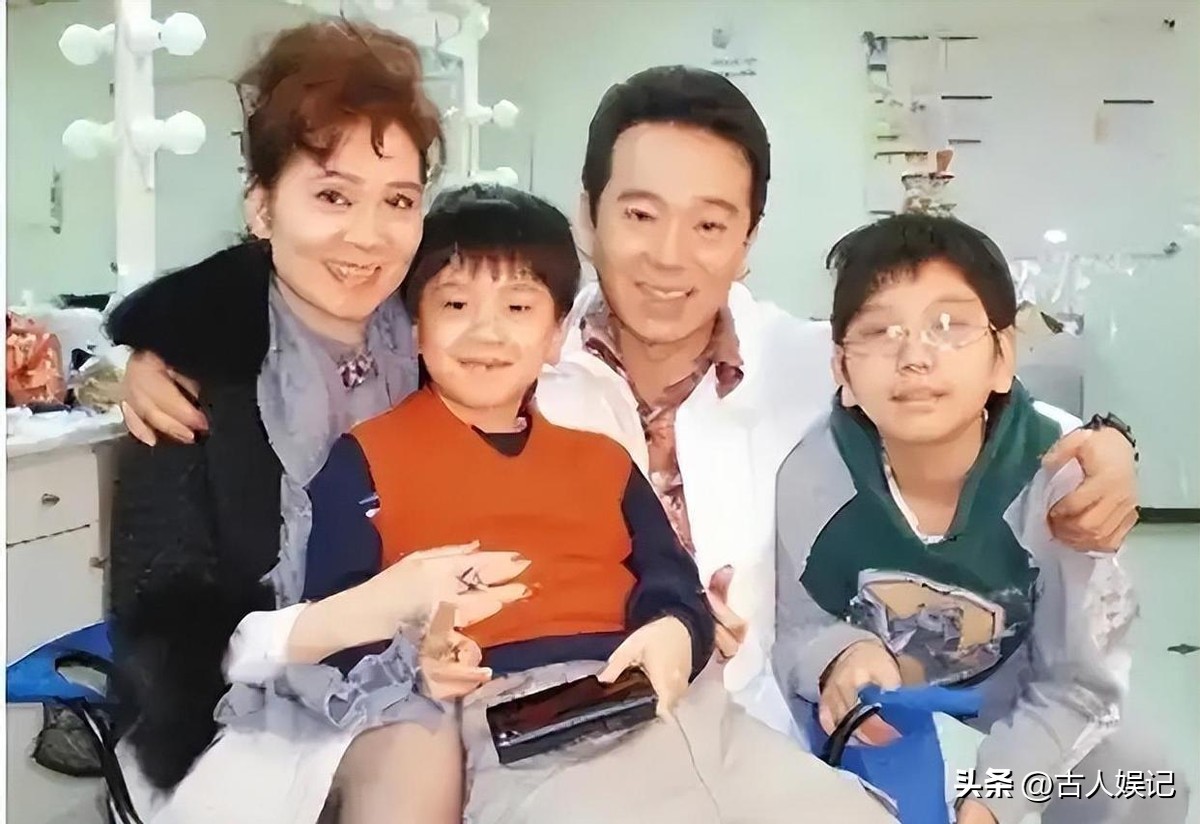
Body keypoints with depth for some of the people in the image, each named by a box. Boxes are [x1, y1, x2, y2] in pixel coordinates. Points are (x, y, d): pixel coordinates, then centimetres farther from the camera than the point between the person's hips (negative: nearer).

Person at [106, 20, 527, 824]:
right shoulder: (186, 351, -16)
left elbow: (472, 535, 3)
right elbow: (164, 639, -18)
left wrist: (445, 637, -18)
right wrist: (373, 607, -32)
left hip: (391, 686, 2)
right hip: (234, 710, -1)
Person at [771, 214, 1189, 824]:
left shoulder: (1059, 475, -25)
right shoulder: (811, 475, -23)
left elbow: (1078, 684, -18)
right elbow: (794, 633, -10)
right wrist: (839, 655, -34)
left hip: (1006, 715, 0)